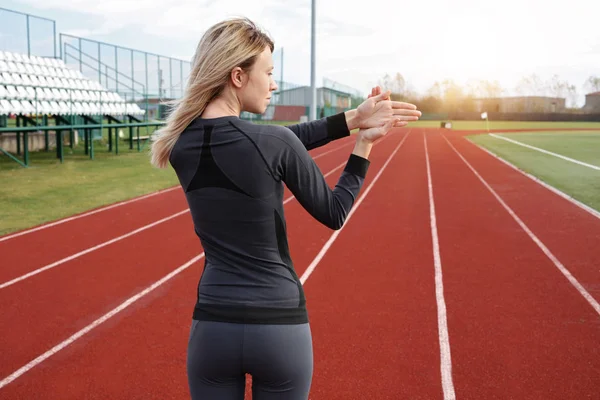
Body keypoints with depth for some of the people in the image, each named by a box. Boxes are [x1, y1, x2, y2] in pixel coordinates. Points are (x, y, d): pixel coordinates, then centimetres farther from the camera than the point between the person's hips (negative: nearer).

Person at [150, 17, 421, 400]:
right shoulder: (274, 143, -17)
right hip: (281, 327, -3)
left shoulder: (181, 144, -3)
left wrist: (352, 118, 4)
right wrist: (364, 143, 6)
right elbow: (334, 214, -3)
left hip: (213, 327, 4)